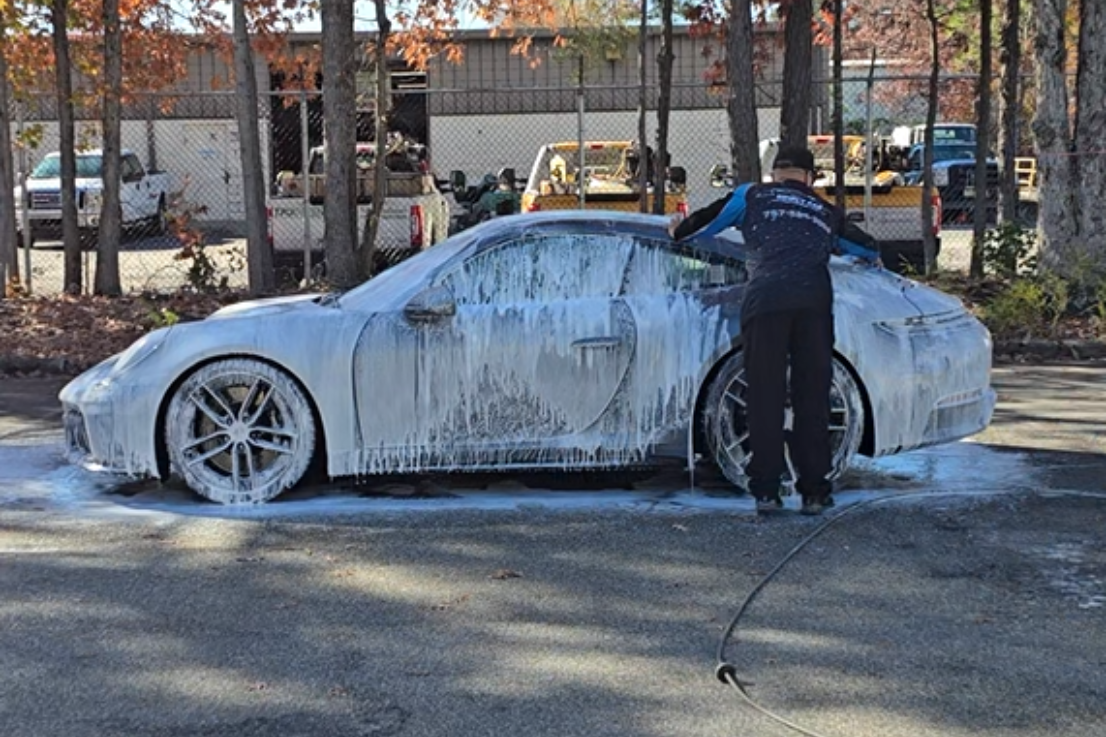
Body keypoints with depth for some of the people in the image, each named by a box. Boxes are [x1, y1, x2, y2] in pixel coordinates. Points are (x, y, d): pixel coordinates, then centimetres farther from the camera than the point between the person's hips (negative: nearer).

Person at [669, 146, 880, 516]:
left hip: (765, 301, -2)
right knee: (812, 398, 5)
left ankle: (765, 490, 0)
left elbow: (707, 221, 26)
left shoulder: (754, 196, 21)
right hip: (814, 302, 2)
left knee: (764, 398, 1)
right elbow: (862, 244, 47)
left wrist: (679, 231, 48)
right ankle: (814, 492, 6)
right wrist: (873, 256, 70)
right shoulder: (826, 212, 30)